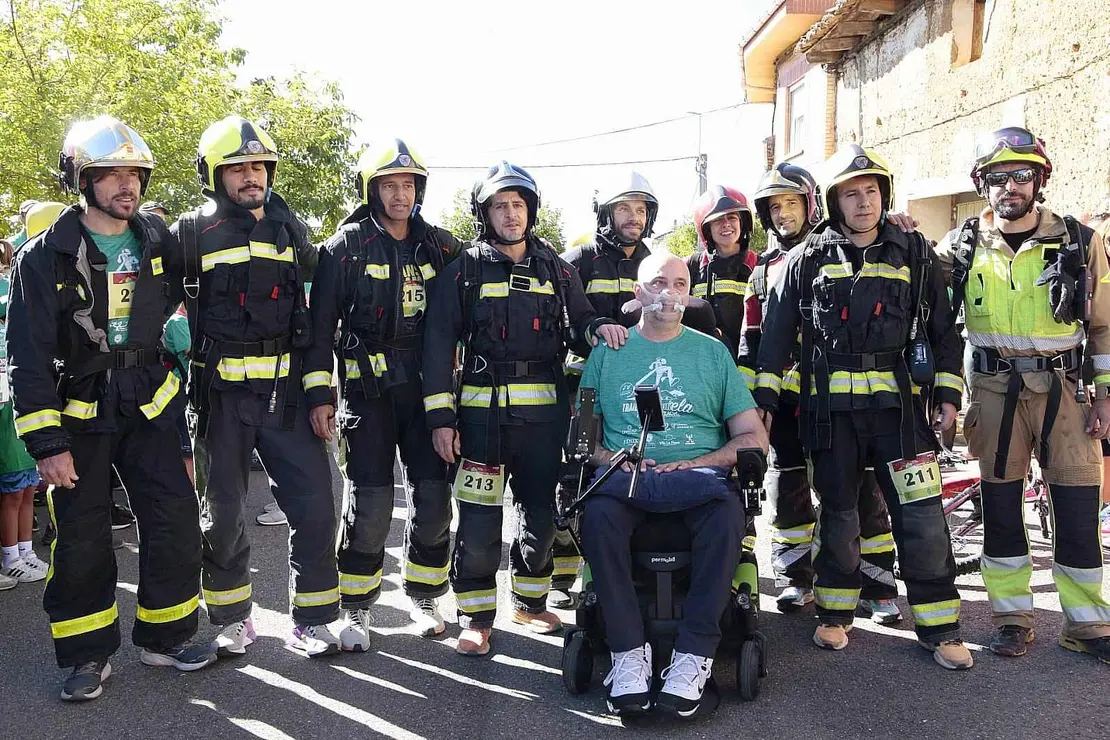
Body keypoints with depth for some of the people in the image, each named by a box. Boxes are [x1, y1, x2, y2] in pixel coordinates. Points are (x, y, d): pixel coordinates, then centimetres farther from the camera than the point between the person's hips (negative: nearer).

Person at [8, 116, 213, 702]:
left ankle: (165, 636, 18)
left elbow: (175, 307, 22)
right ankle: (87, 654, 20)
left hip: (148, 402, 3)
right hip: (78, 411, -3)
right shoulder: (45, 257, -8)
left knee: (176, 522, 0)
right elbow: (29, 356, -10)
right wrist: (46, 441, -13)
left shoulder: (157, 241, 3)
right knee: (81, 540, 4)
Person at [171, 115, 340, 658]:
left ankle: (313, 620, 13)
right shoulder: (192, 232, -1)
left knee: (314, 504, -1)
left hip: (285, 389, 3)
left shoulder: (290, 229, 11)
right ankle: (232, 618, 27)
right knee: (224, 510, 10)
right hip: (221, 393, -2)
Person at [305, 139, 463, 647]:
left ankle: (423, 598, 24)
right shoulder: (347, 246, -1)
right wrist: (319, 394, -9)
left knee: (433, 500, 3)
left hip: (426, 389, 3)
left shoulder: (440, 247, 9)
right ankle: (357, 609, 14)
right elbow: (320, 324, -3)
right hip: (367, 390, -3)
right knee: (370, 505, -5)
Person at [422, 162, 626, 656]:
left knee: (541, 510, 11)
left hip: (544, 411, 3)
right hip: (483, 409, -3)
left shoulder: (555, 270, 13)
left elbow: (577, 327, 19)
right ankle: (476, 616, 11)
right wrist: (440, 417, -8)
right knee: (479, 518, -4)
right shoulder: (464, 270, 3)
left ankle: (529, 600, 30)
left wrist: (598, 329, -7)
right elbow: (438, 343, -2)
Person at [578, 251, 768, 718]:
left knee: (727, 515, -33)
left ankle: (693, 656, -24)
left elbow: (754, 438, 9)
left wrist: (698, 464, -7)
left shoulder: (713, 352, 15)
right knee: (599, 514, -33)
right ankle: (628, 653, -23)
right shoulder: (607, 351, 16)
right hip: (624, 479, 0)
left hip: (699, 476, 0)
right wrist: (609, 460, -10)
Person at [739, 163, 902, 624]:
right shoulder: (764, 268, 16)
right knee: (788, 487, 8)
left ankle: (876, 584, 9)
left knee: (861, 486, -1)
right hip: (785, 394, 4)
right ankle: (795, 578, 20)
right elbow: (752, 337, 15)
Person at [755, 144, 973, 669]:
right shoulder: (808, 261, 7)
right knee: (838, 512, 9)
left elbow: (943, 327, 11)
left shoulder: (914, 255, 9)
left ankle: (938, 629, 9)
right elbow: (776, 332, 7)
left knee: (921, 513, -3)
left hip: (897, 402, 0)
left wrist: (948, 394, 5)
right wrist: (764, 397, 2)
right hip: (830, 405, 0)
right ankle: (834, 615, 24)